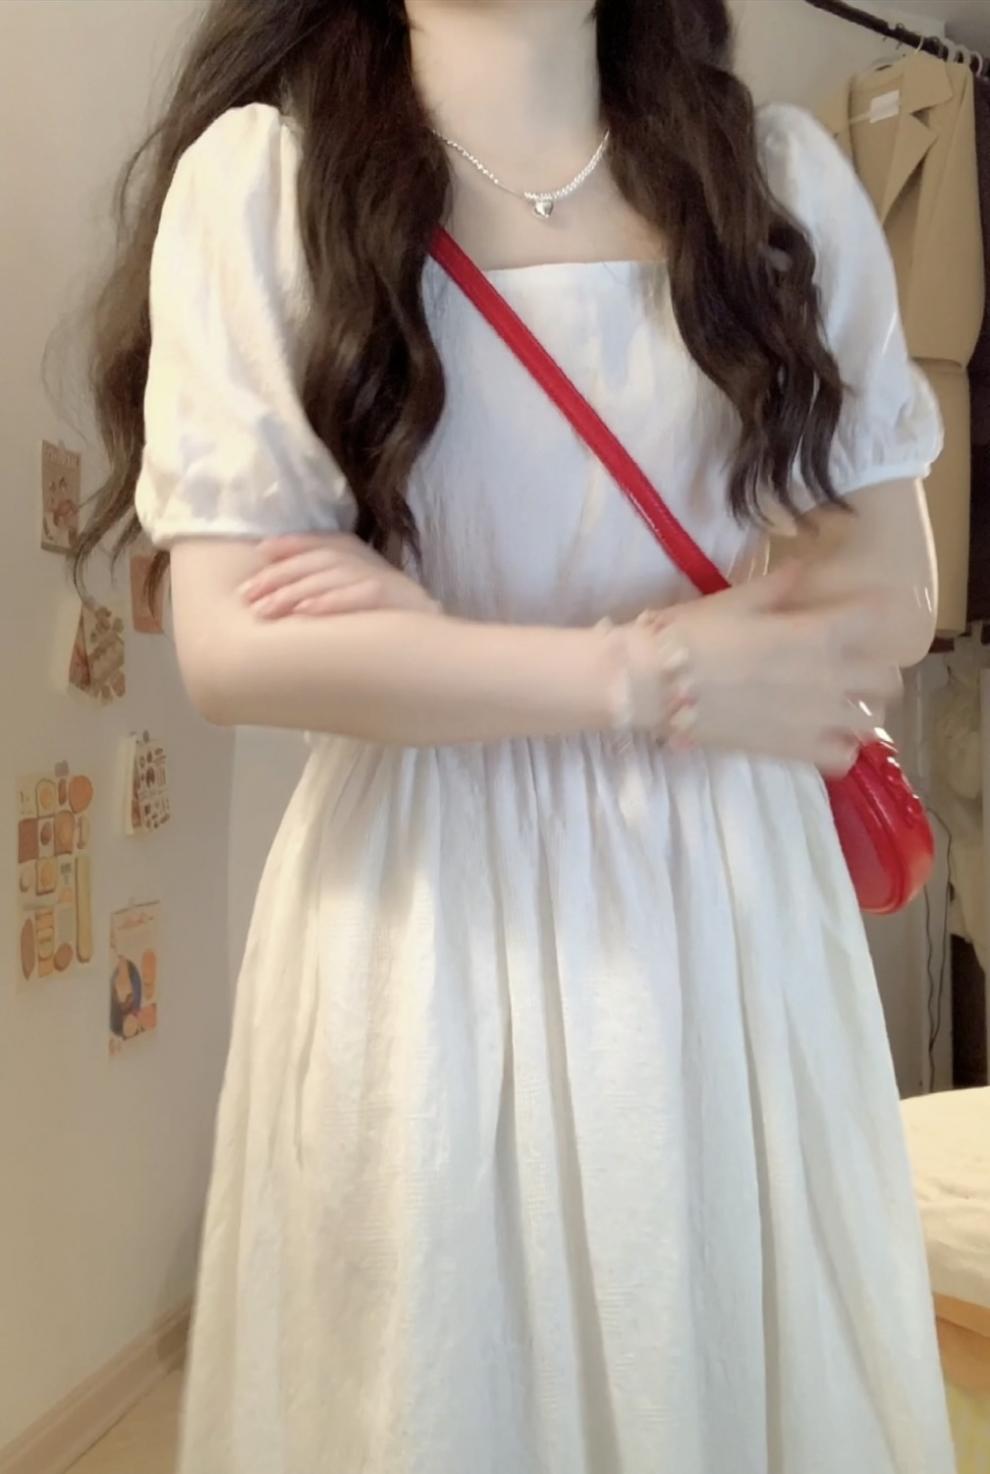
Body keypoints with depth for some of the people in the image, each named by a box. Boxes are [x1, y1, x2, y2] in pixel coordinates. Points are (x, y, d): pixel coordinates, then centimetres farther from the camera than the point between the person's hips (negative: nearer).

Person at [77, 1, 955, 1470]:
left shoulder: (783, 170, 5)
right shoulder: (261, 170, -4)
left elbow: (891, 586, 1)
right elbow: (234, 645, -11)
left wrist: (454, 638, -11)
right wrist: (658, 678, -13)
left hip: (733, 897, 3)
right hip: (428, 907, -2)